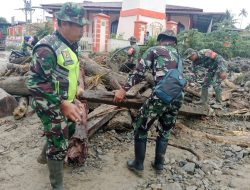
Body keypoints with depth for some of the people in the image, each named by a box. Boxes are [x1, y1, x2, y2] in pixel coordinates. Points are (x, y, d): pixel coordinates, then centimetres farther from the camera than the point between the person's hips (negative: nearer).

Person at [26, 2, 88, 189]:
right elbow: (35, 83, -27)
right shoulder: (47, 48, -25)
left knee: (68, 131, 27)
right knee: (59, 145, 3)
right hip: (51, 106, -9)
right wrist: (63, 104, -30)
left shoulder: (71, 45, 4)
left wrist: (80, 84, 4)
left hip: (66, 101, 9)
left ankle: (45, 156, 54)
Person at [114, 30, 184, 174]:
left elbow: (139, 71, -2)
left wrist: (124, 89, -3)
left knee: (141, 128, 12)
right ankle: (159, 164, 32)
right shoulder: (178, 55, 25)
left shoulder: (154, 50, 9)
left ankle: (138, 165, 20)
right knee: (165, 131, 22)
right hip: (178, 97, 6)